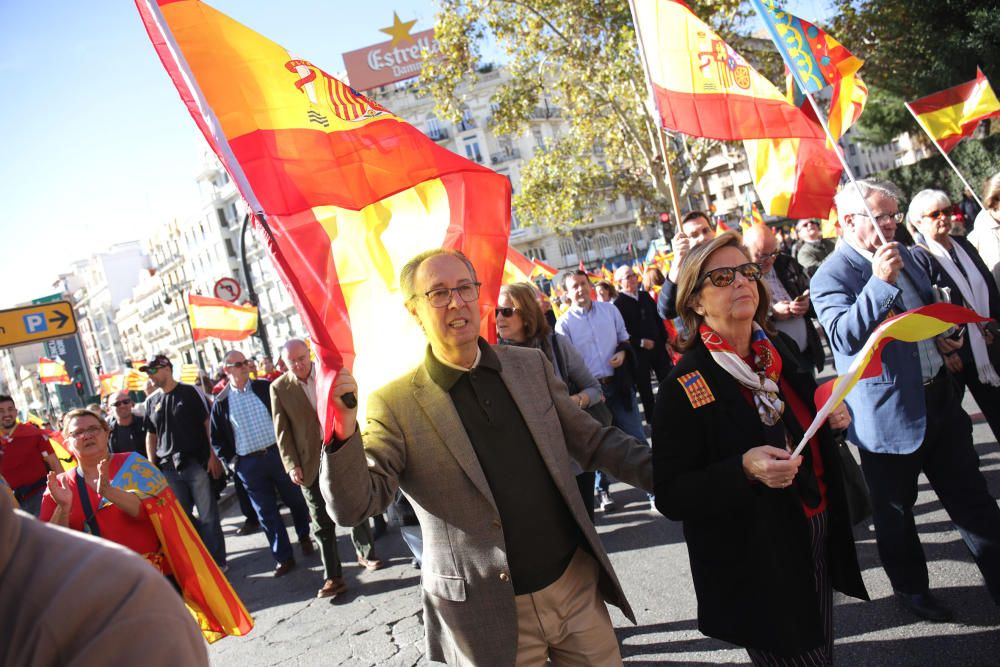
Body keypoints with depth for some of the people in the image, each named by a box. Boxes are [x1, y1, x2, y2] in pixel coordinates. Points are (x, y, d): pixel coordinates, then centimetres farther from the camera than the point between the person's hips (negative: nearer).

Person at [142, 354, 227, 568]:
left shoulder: (189, 392, -2)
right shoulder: (151, 401, 10)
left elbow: (207, 424, -4)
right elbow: (151, 436, 15)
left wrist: (213, 456, -10)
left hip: (197, 463, -4)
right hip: (169, 469, 4)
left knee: (208, 516, 0)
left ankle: (216, 561, 10)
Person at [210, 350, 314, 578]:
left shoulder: (265, 388, -1)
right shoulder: (221, 402, 1)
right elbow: (217, 439, 9)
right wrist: (230, 460, 2)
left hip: (278, 453, 0)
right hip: (248, 463, 0)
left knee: (296, 500, 10)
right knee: (266, 512, 5)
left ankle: (305, 538, 34)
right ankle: (283, 557, 15)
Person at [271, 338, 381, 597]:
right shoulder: (279, 388, -2)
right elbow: (282, 431, -1)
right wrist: (291, 465, -8)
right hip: (311, 462, -1)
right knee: (322, 522, 2)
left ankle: (365, 553, 36)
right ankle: (333, 577, 9)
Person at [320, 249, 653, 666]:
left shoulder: (531, 365, 2)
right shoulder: (395, 405, -11)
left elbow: (592, 440, 9)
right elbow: (354, 507, -16)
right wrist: (343, 434, -33)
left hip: (577, 585, 4)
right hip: (490, 615, -3)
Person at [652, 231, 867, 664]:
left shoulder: (776, 349, 3)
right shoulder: (685, 386, -18)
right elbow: (671, 497, -18)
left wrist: (829, 417, 0)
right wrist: (744, 470, -31)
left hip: (817, 544, 7)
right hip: (755, 569, -7)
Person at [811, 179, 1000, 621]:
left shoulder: (901, 255, 10)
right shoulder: (831, 275, -15)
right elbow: (844, 335, -29)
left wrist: (940, 337, 8)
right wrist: (880, 282, -34)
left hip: (938, 398, 7)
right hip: (888, 413, -7)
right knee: (895, 510, 11)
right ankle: (911, 588, 31)